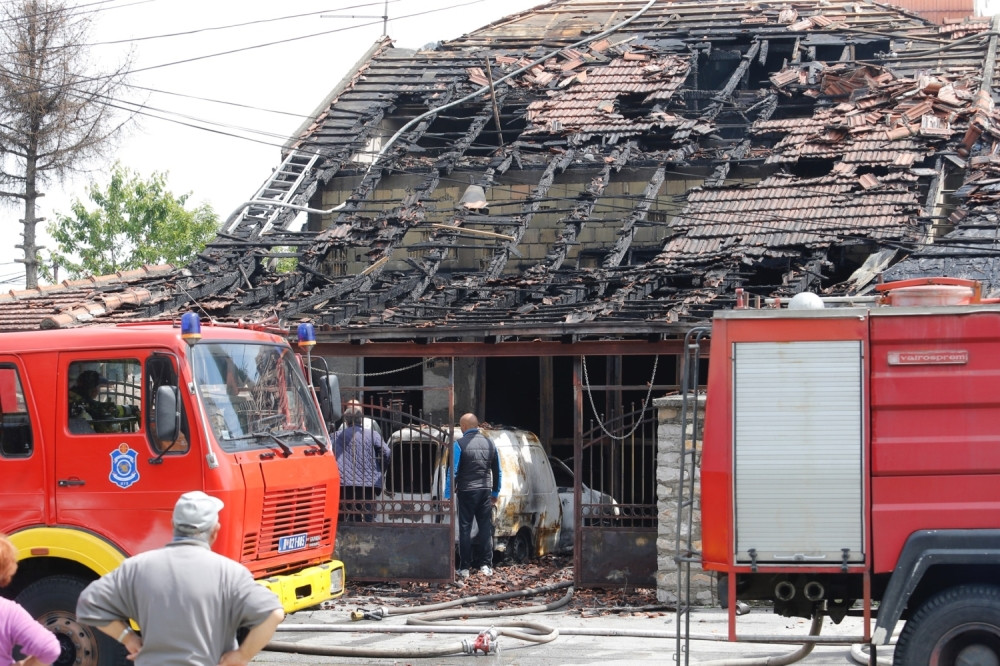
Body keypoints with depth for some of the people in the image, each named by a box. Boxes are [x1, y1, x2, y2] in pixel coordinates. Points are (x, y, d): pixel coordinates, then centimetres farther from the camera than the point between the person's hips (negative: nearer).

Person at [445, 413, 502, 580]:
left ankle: (464, 568, 0)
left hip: (466, 492, -4)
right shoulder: (489, 443, 7)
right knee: (486, 528, 8)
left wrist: (448, 495, -6)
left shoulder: (460, 444, -9)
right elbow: (497, 471, 14)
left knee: (465, 529, 0)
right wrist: (495, 492, 24)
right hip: (485, 491, 4)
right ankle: (486, 565, 7)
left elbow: (453, 471, -11)